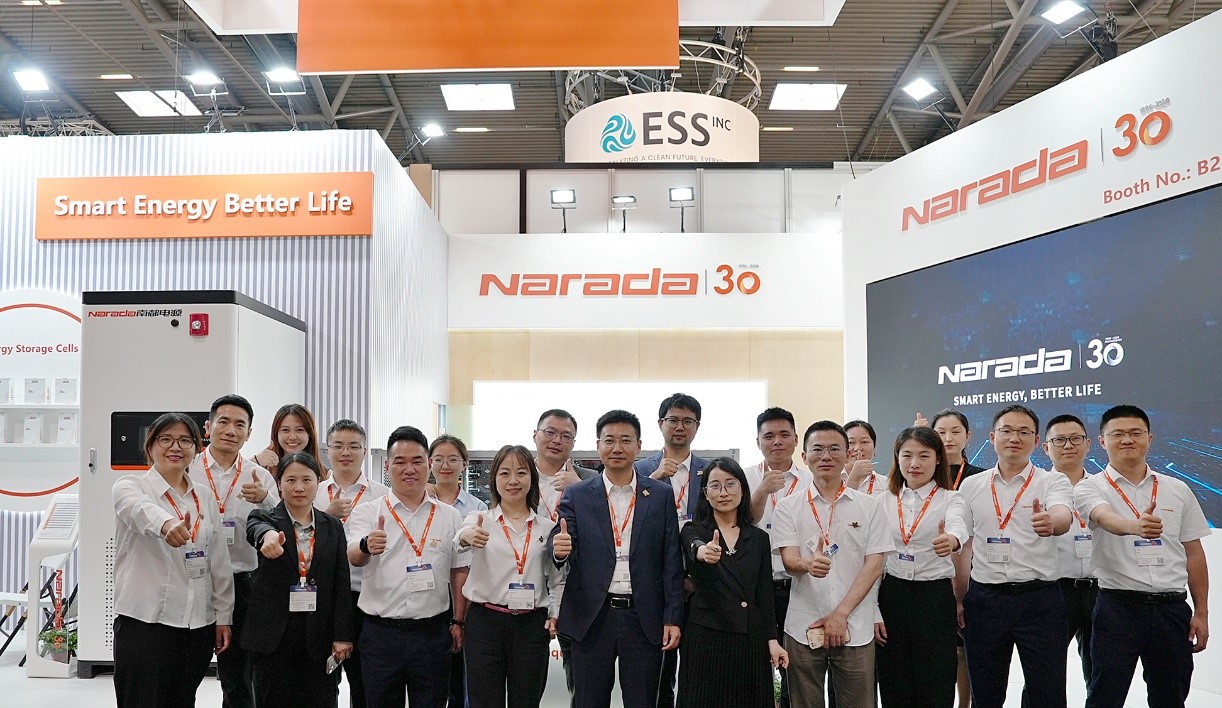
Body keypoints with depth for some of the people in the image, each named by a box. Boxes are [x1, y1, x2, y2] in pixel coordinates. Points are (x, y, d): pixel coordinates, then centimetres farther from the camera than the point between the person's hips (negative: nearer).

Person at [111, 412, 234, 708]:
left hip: (198, 625, 5)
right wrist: (167, 524, -52)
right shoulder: (130, 487, -4)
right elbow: (142, 510, -30)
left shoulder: (204, 496, 10)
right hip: (144, 622, -4)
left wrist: (223, 617, 9)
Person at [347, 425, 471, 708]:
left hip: (433, 634, 1)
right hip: (380, 634, -1)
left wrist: (458, 622, 4)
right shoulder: (367, 512, 0)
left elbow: (459, 572, 10)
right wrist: (367, 547, -39)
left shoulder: (450, 517, 6)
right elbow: (353, 556, -17)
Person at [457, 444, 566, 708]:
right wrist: (466, 537, -45)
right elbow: (463, 535, -23)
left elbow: (558, 579, 14)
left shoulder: (547, 527, 8)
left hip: (532, 625, 2)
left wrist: (555, 615, 0)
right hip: (485, 622, -2)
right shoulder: (480, 520, 1)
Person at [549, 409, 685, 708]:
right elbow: (559, 541, -5)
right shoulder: (576, 495, 4)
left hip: (645, 618, 0)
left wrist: (673, 617, -3)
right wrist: (559, 549, -29)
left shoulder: (662, 495, 4)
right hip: (592, 617, 0)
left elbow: (672, 561, 2)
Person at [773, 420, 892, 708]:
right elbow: (789, 561, -5)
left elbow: (874, 565, 1)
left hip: (855, 629, 0)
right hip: (803, 628, 0)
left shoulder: (868, 506, 5)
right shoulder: (788, 507, 4)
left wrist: (841, 614, -8)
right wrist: (808, 564, -29)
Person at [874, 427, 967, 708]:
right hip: (891, 597, 3)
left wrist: (951, 540, -51)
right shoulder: (884, 501, 6)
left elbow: (959, 528, -27)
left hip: (935, 599, -3)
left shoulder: (950, 499, -3)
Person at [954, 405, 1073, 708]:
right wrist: (960, 601, 7)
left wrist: (1050, 522, -47)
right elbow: (964, 546, 10)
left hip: (1039, 599, -2)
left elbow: (1063, 518, -23)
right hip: (983, 600, 3)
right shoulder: (971, 485, 7)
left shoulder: (1054, 482, -1)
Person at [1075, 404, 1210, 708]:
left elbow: (1193, 553, 12)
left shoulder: (1178, 490, 9)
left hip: (1172, 607, 4)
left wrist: (1201, 612, 8)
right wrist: (1134, 526, -47)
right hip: (1118, 606, -3)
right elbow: (1105, 518, -25)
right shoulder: (1091, 487, -2)